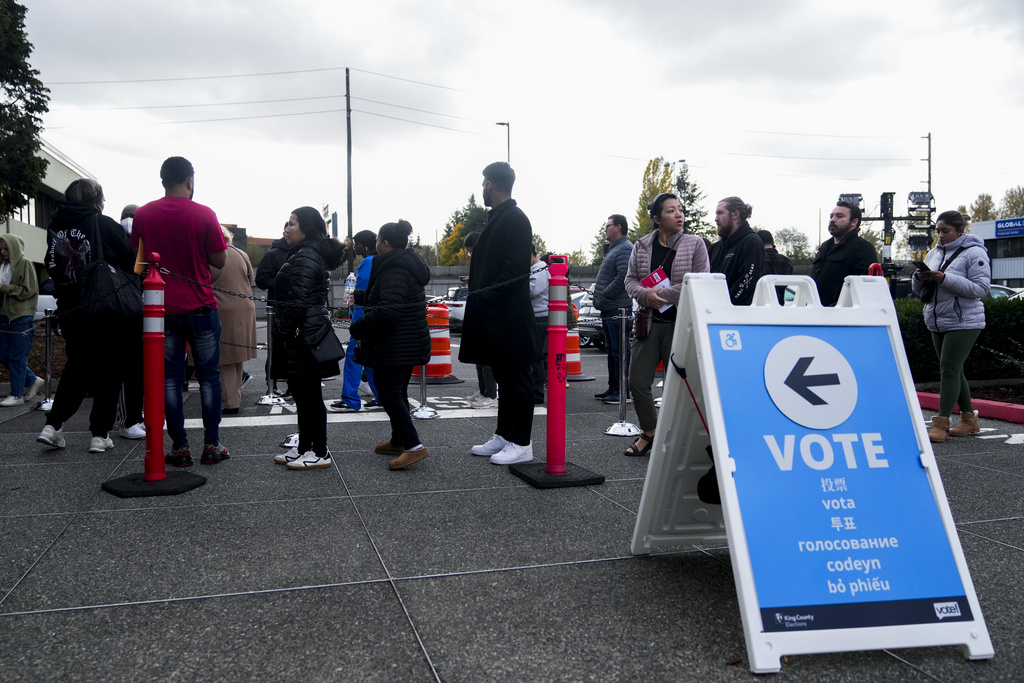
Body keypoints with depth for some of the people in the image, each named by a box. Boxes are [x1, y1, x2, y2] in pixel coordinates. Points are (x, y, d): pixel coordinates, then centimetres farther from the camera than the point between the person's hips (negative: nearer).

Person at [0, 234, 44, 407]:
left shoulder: (25, 264, -6)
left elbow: (29, 290, -11)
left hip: (22, 317, -7)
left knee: (17, 357, -3)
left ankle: (17, 395, 3)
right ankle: (33, 381, 24)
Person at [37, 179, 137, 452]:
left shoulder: (55, 227, 5)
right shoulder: (105, 224, -9)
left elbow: (52, 268, 11)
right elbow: (131, 262, -7)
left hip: (68, 309, 5)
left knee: (76, 367, 19)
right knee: (109, 371, 6)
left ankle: (53, 425, 9)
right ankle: (100, 434, 7)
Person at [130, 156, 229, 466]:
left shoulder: (143, 215, 1)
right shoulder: (204, 214, -7)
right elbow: (220, 261, -4)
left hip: (161, 308, 2)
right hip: (200, 307, -2)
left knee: (170, 377, 7)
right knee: (209, 375, 7)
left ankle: (180, 447, 7)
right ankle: (211, 445, 8)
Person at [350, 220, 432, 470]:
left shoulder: (394, 270, -19)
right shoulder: (407, 266, 15)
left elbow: (387, 309, -28)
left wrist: (359, 328, -18)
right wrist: (359, 296, 38)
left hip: (394, 345, -11)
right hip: (410, 343, 11)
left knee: (388, 394, -8)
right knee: (398, 392, 18)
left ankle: (414, 446, -12)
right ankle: (398, 441, 29)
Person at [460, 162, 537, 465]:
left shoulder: (515, 219, -13)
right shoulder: (498, 218, 17)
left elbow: (515, 270, -21)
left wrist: (484, 296, -18)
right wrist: (479, 295, 11)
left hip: (509, 315, -10)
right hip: (495, 315, 10)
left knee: (515, 378, -3)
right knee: (504, 376, 15)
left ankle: (521, 444, 5)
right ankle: (503, 436, 24)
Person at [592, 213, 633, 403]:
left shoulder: (625, 249, -12)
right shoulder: (613, 248, 21)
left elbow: (623, 277, -24)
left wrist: (604, 296, -19)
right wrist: (599, 298, 16)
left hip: (618, 309, -11)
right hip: (609, 310, 11)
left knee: (619, 351, -8)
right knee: (612, 350, 15)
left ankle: (623, 392, -6)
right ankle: (613, 388, 23)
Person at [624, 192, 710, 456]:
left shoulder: (695, 244, 1)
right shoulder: (641, 246, 10)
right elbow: (630, 279, 10)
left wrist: (662, 294, -13)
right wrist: (646, 295, -12)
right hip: (649, 323, 3)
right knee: (637, 381, 3)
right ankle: (649, 432, 23)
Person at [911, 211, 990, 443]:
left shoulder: (974, 252, -8)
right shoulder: (935, 252, 12)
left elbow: (981, 288, -17)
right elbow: (919, 290, 14)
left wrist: (945, 279, -25)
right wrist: (919, 278, -9)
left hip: (964, 322, -7)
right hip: (937, 323, 7)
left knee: (949, 369, -11)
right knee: (953, 371, 12)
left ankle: (941, 423, -10)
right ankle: (969, 419, 23)